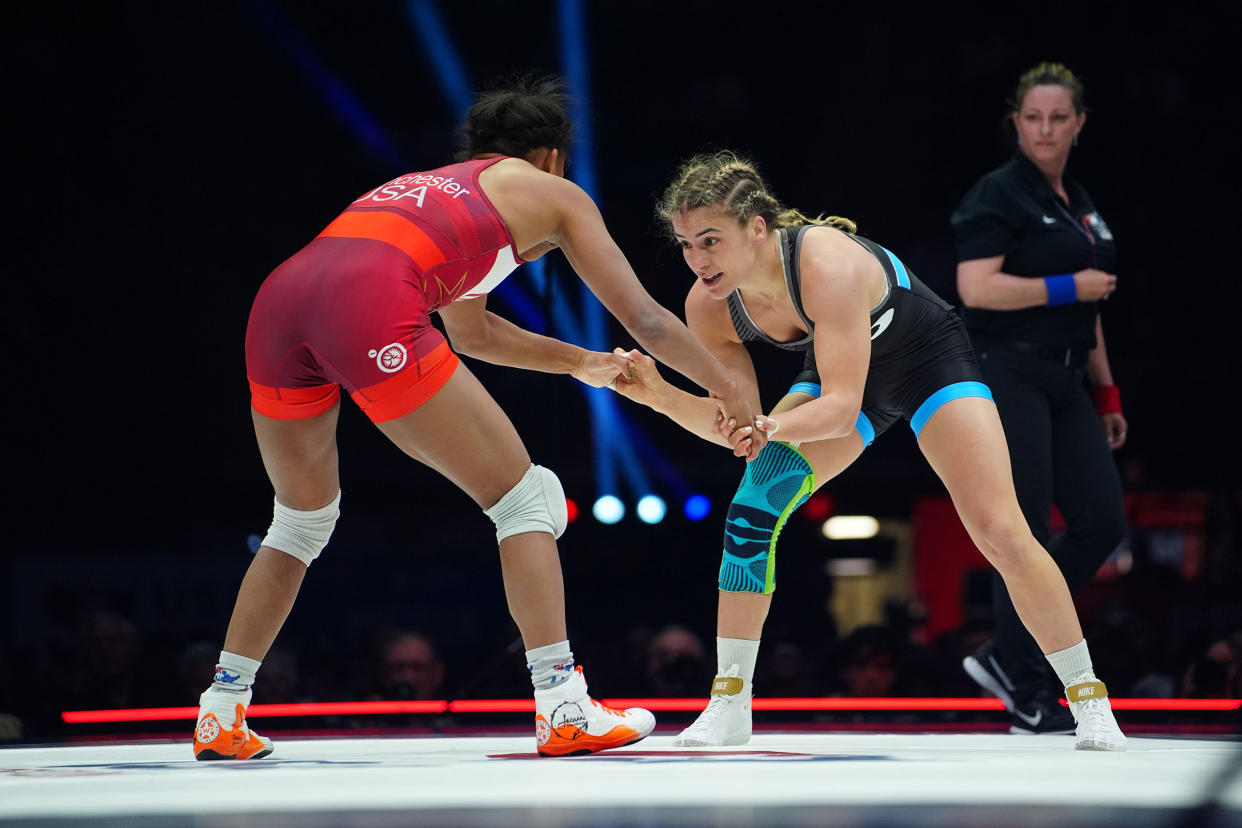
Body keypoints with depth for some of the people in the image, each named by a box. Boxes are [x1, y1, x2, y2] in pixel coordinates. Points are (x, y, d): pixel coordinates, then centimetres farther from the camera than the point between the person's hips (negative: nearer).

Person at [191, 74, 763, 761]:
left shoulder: (430, 189, 40)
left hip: (279, 299, 6)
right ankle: (563, 710, 1)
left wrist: (577, 362, 58)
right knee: (525, 499, 7)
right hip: (371, 307, -6)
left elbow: (471, 333, 52)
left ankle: (221, 715, 25)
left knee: (302, 522, 27)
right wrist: (730, 394, 38)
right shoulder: (552, 194, 24)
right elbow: (646, 322, 25)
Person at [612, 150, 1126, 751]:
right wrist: (658, 394, -29)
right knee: (755, 501, -17)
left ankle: (1089, 700, 1)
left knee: (1002, 533, -14)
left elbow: (842, 405, -43)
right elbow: (735, 421, -13)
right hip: (839, 374, 5)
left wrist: (772, 427, -62)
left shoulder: (828, 266, -41)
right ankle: (730, 701, -8)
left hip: (930, 358, -5)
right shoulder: (707, 306, -21)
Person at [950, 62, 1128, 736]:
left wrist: (1107, 395, 20)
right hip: (1007, 373, -8)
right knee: (1027, 530, -7)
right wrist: (1070, 286, -14)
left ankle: (1003, 655, 12)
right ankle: (1026, 698, 2)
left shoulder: (1079, 204, 18)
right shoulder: (998, 195, -8)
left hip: (1063, 383, 8)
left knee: (1102, 522, 2)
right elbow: (977, 287, -20)